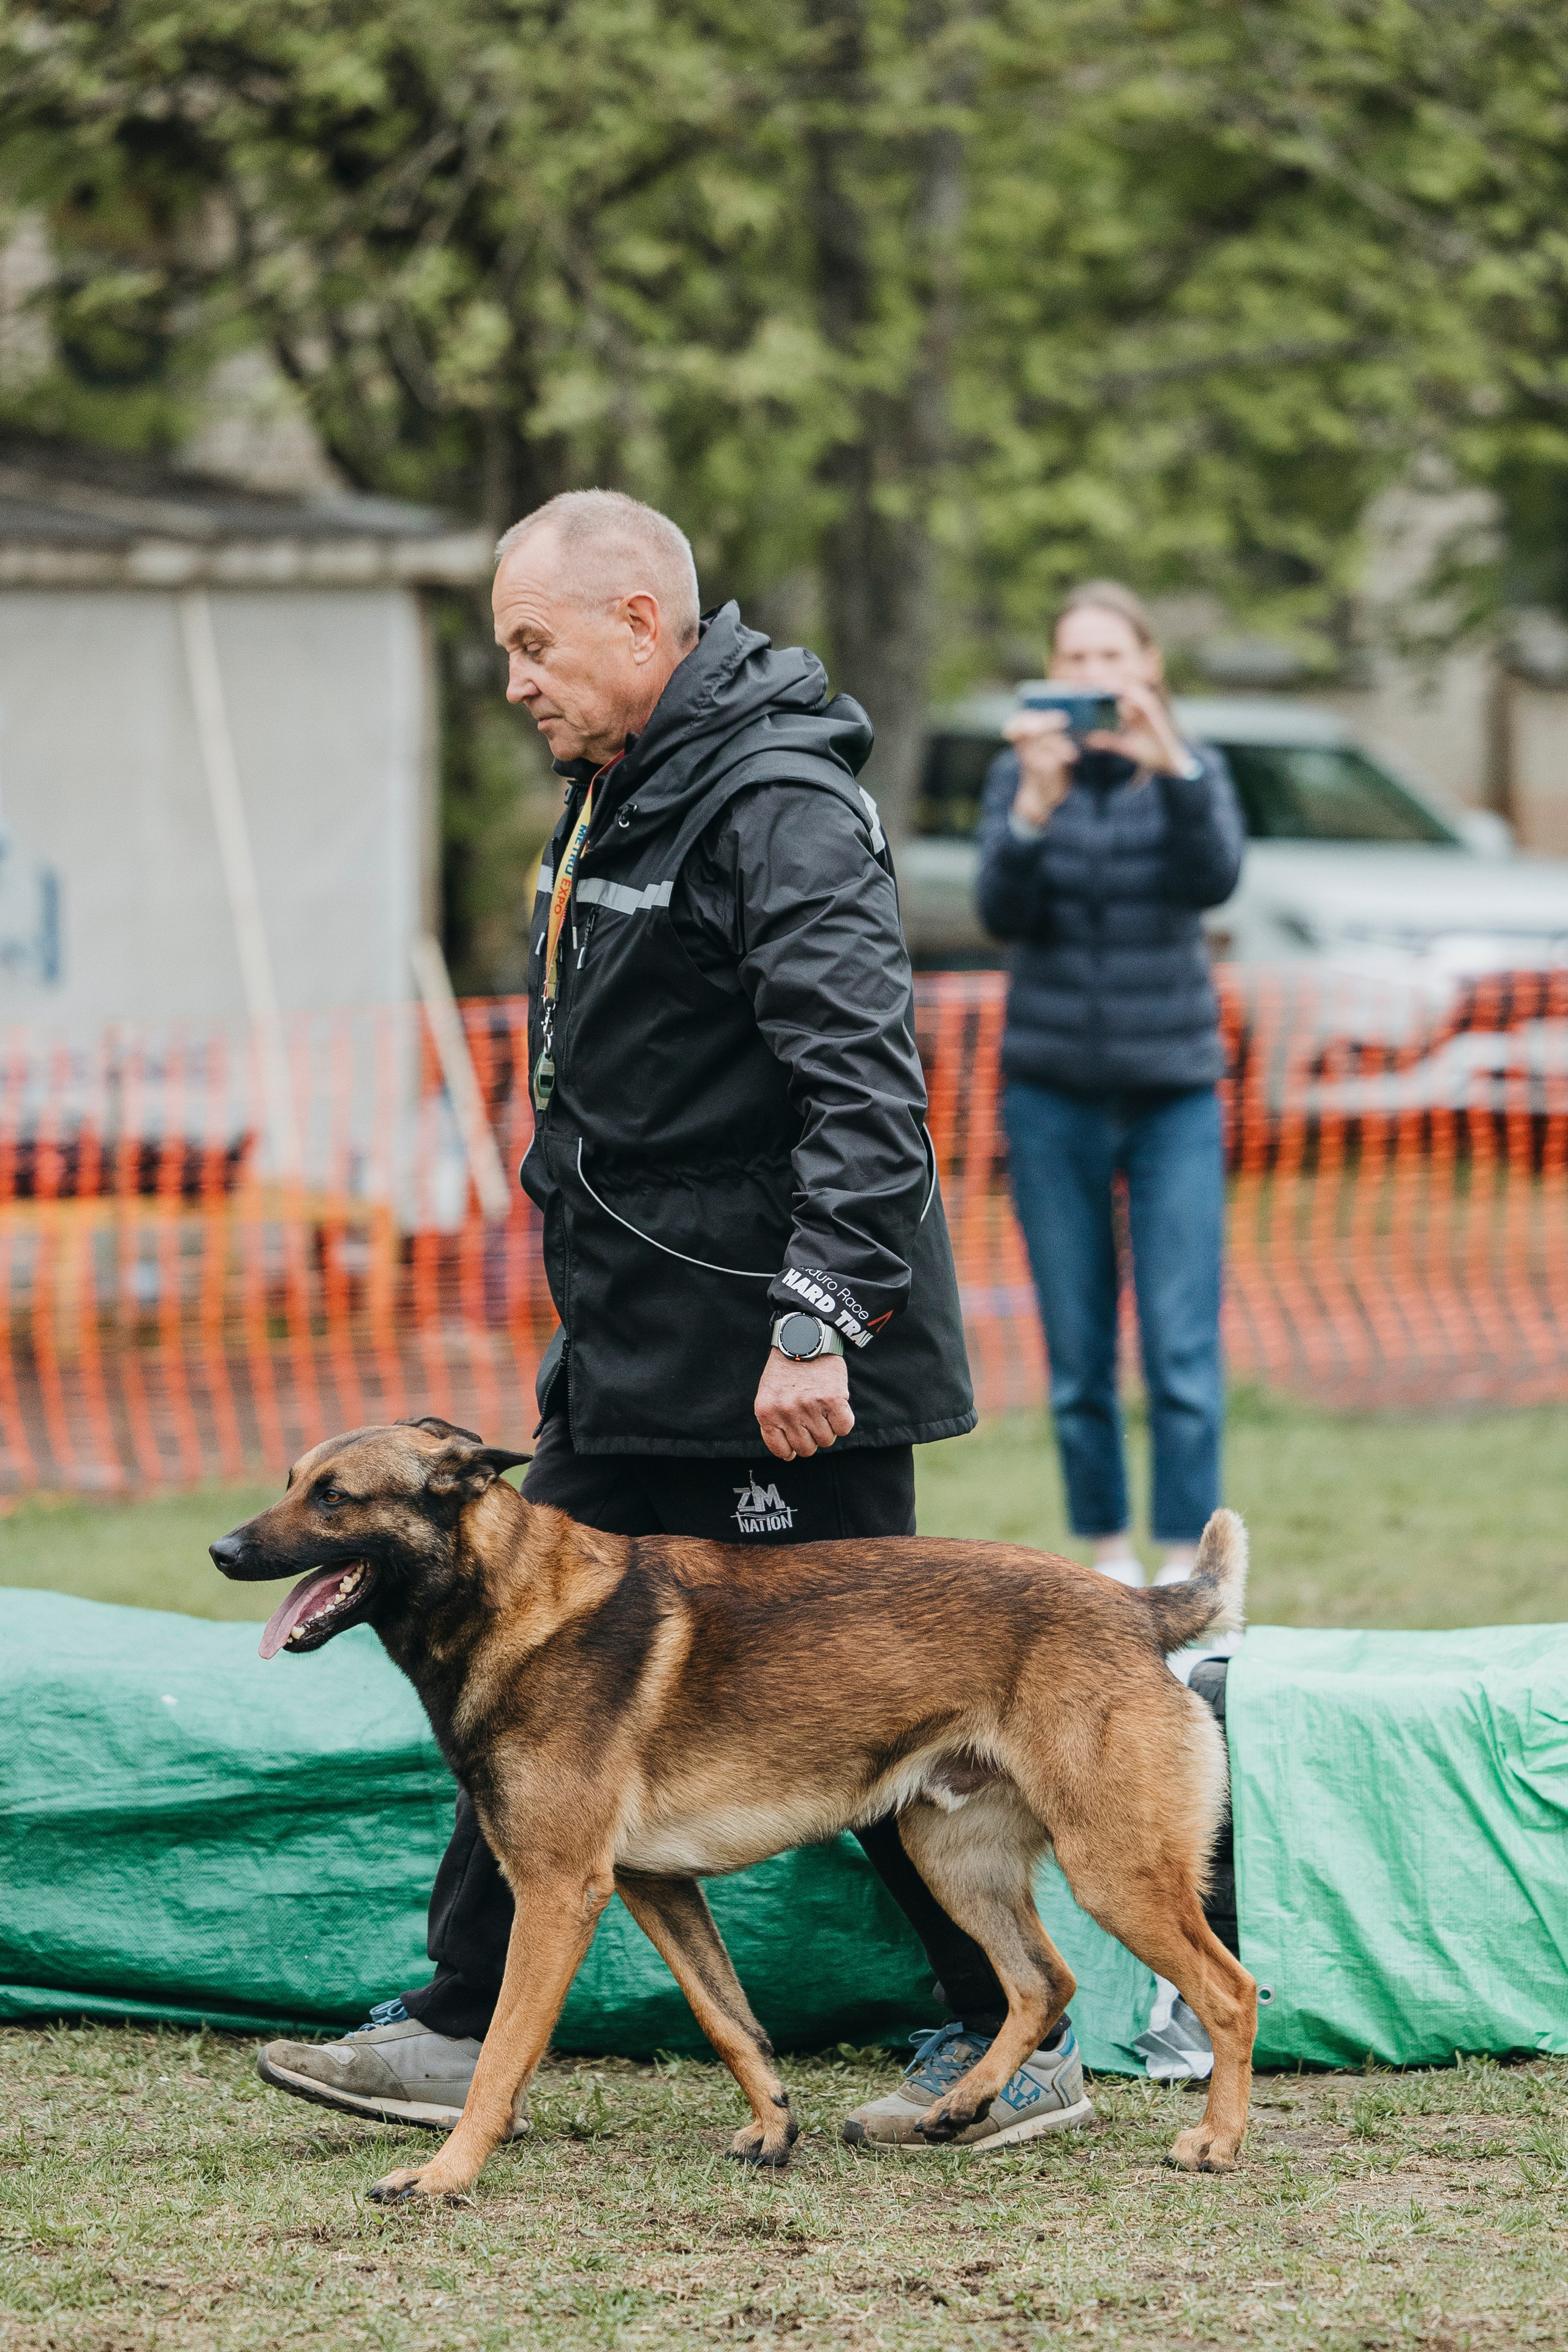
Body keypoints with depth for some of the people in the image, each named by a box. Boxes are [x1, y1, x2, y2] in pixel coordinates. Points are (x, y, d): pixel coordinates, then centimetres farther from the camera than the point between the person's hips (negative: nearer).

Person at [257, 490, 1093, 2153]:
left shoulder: (781, 803, -18)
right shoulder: (619, 794, 14)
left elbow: (864, 1084, -25)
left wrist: (816, 1322, -30)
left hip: (782, 1379, -10)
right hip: (638, 1358, 10)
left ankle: (1019, 2047, 8)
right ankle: (461, 2031, 19)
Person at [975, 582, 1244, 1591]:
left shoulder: (1193, 771, 1)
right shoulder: (1020, 776, 2)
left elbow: (1214, 879, -17)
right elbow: (1003, 912, -11)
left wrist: (1172, 763, -32)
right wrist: (1037, 803, -26)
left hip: (1175, 1094, -1)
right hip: (1054, 1093, 1)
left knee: (1184, 1347, -9)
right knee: (1077, 1352, 3)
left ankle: (1186, 1561, -5)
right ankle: (1107, 1546, 13)